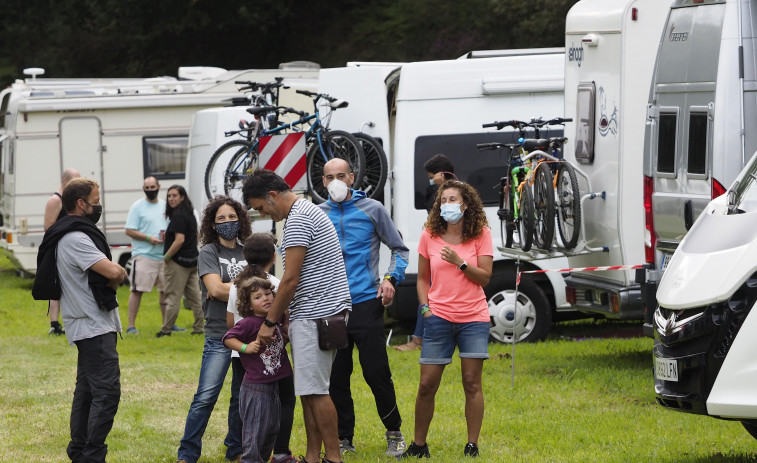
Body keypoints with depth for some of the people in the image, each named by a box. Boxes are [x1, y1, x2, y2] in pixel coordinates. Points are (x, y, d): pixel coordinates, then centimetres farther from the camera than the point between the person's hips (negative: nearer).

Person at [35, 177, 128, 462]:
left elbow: (111, 273, 17)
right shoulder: (76, 238, -18)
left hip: (89, 326, 11)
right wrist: (116, 278, -3)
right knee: (107, 392, -13)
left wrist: (111, 277, -4)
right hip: (94, 326, -11)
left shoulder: (73, 234, 16)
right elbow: (115, 272, -25)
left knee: (87, 390, 15)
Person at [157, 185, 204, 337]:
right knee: (194, 296, 9)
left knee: (173, 296, -3)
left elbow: (180, 240, -24)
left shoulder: (178, 216, -16)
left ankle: (166, 329, 1)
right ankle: (200, 327, 10)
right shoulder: (190, 214, 13)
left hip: (178, 261, -9)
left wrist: (167, 256, -15)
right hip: (192, 260, 9)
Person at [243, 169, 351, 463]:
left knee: (315, 390, -7)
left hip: (315, 315, -10)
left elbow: (291, 279, -16)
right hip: (315, 315, 10)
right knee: (308, 390, 10)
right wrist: (282, 319, 18)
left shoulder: (298, 220, -14)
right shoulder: (307, 212, 18)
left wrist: (270, 322, -9)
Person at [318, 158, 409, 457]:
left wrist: (391, 278, -8)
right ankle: (344, 438, 15)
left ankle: (394, 432, 9)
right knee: (336, 377, 5)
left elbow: (399, 249, 8)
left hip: (366, 303, -3)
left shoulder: (372, 210, 2)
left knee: (376, 372, -6)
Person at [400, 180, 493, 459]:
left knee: (472, 383, -1)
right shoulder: (430, 236, 5)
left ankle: (472, 446, 6)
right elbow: (422, 278, 13)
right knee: (427, 384, 0)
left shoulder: (481, 235, 0)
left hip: (474, 318, -1)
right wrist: (425, 306, -1)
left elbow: (485, 277, -4)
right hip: (439, 318, 1)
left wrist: (459, 262, -16)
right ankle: (419, 445, 12)